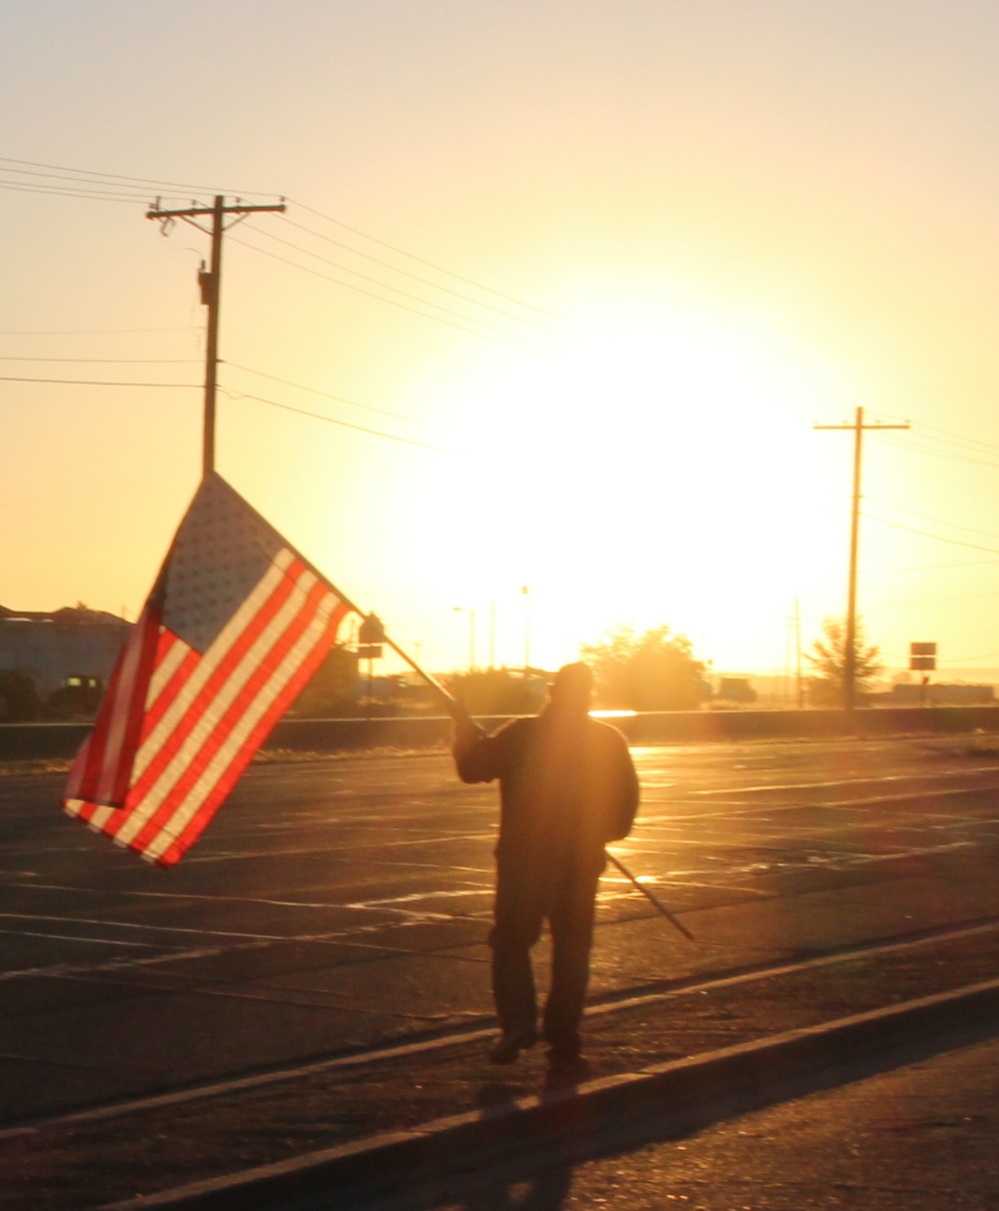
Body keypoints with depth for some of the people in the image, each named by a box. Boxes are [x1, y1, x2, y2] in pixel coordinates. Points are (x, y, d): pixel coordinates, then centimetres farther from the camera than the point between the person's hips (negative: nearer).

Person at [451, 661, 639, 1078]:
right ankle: (563, 1045, 7)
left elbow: (473, 766, 1)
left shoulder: (520, 735, -7)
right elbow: (626, 800, 3)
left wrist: (466, 733, 20)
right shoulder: (608, 741, -2)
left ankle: (518, 1021, -7)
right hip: (581, 862, 1)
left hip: (522, 858, -1)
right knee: (571, 951, 9)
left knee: (511, 940, 12)